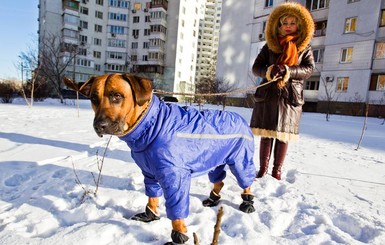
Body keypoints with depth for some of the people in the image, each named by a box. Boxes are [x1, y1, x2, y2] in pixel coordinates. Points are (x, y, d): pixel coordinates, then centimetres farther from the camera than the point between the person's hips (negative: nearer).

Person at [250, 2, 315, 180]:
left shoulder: (305, 48, 9)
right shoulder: (269, 46, 9)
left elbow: (309, 69, -4)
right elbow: (256, 67, 4)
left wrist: (286, 70, -20)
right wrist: (269, 71, -19)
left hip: (290, 97, 0)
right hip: (268, 95, 0)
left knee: (283, 136, 0)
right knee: (266, 134, 0)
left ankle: (277, 171, 11)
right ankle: (262, 170, 8)